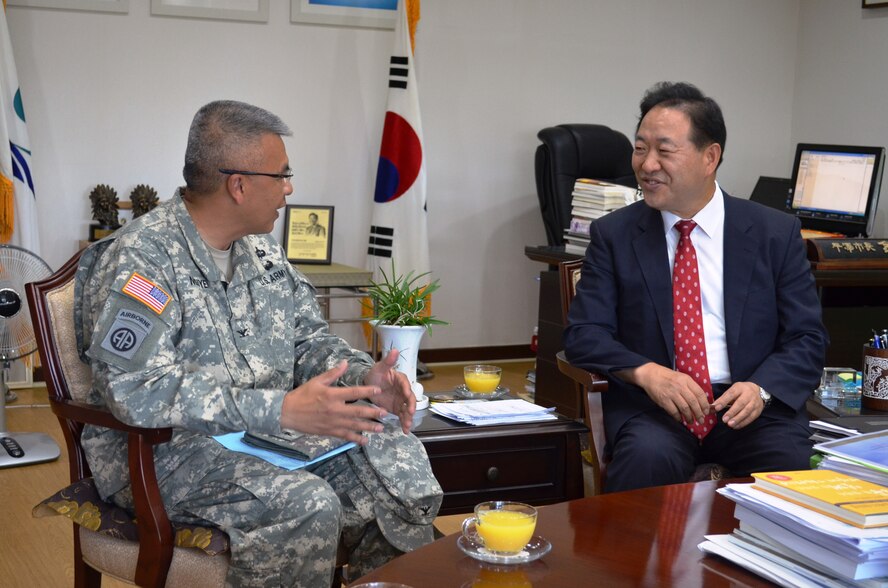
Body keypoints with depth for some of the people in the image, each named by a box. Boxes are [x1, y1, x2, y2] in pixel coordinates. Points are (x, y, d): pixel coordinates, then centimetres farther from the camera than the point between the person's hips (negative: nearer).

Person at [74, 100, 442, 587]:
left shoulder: (262, 250, 11)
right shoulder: (141, 257, -16)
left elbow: (308, 339, 18)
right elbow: (138, 390, -28)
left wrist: (364, 376, -7)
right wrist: (283, 410, -34)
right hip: (159, 452, -7)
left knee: (398, 455, -12)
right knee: (306, 504, -32)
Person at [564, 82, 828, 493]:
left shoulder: (776, 234, 6)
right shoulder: (614, 235, 7)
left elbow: (806, 338, 5)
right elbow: (583, 334, 1)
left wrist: (761, 388, -16)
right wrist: (646, 372, -18)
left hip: (751, 405, 1)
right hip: (651, 404, 0)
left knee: (789, 461, -29)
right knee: (648, 457, -33)